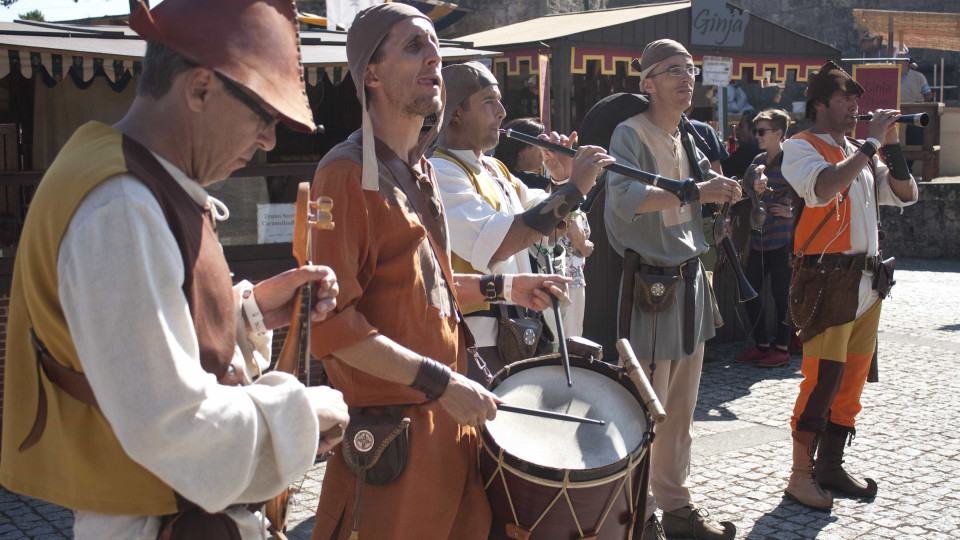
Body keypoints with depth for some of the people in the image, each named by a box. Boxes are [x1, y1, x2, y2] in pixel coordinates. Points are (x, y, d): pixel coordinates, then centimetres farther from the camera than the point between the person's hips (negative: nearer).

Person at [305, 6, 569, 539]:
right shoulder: (347, 172, -16)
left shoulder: (419, 169, 12)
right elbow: (331, 324, -22)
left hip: (446, 412, 8)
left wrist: (501, 287, 13)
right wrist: (439, 381, -22)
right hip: (388, 423, -8)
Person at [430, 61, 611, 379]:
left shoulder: (496, 170, 15)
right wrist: (573, 189, -24)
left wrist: (561, 180, 3)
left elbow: (552, 228, 23)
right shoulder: (439, 174, -15)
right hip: (475, 344, -9)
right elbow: (498, 242, -29)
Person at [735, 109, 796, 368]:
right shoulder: (758, 161, 14)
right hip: (758, 237, 7)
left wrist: (791, 212, -14)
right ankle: (761, 345, 19)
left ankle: (782, 349, 11)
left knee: (781, 293, 0)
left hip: (784, 238, -7)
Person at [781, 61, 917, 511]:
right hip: (827, 279, -8)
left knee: (853, 378, 10)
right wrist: (871, 143, -16)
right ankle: (800, 476, 0)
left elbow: (906, 194, 15)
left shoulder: (858, 154, 20)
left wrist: (891, 145, 4)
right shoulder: (801, 147, -3)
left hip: (866, 282, 8)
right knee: (822, 379, -9)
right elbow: (824, 188, -23)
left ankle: (830, 465, 20)